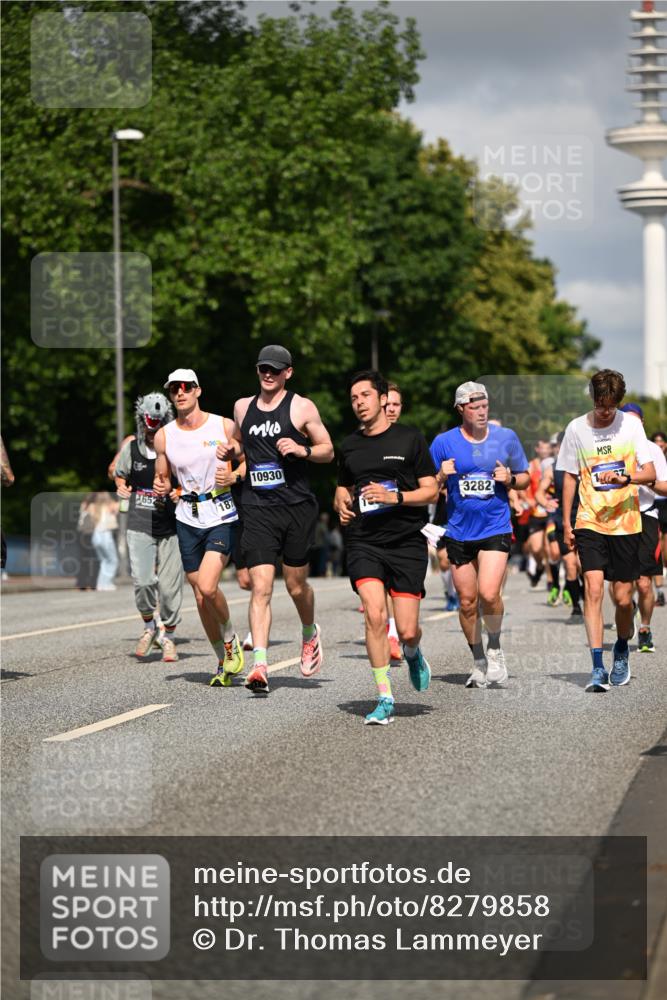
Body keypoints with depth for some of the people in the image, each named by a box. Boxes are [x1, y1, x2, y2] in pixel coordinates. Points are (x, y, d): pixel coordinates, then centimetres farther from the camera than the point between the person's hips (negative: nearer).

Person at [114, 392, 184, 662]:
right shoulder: (131, 446, 4)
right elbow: (118, 472, 23)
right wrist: (121, 487, 6)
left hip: (171, 526, -1)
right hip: (140, 525, 1)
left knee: (169, 585, 1)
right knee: (143, 581, -12)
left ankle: (167, 635, 21)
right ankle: (149, 626, 15)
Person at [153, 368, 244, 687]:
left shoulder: (224, 427, -4)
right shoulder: (164, 436, 3)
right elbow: (163, 478, 14)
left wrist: (233, 477, -16)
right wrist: (161, 487, -8)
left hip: (222, 515, -4)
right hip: (188, 518, 4)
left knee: (207, 586, -21)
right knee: (201, 596, 5)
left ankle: (231, 641, 5)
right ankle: (223, 662, 21)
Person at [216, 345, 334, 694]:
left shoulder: (302, 407, 0)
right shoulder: (243, 407, 12)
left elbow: (328, 450, 3)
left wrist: (303, 450, -16)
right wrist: (229, 450, 6)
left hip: (297, 507, -2)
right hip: (257, 508, 2)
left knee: (296, 585, 10)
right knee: (260, 587, -11)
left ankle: (310, 633, 42)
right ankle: (259, 665, -18)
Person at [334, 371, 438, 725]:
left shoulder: (410, 439, 1)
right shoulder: (349, 446, 12)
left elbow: (431, 492, 1)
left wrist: (396, 497, -15)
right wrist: (341, 503, 4)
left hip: (407, 543, -2)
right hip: (363, 543, 2)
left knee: (407, 630, -6)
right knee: (375, 616, -18)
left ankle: (412, 654, 33)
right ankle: (384, 700, -8)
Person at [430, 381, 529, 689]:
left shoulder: (506, 437, 4)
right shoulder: (444, 442, 1)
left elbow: (525, 477, 14)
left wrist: (510, 479, -8)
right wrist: (441, 477, -16)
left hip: (496, 528, -1)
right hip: (459, 533, 1)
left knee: (489, 593, -18)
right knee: (467, 601, 5)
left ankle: (495, 649, 7)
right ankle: (478, 662, 22)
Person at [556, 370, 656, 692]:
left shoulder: (631, 425, 0)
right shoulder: (576, 429, 1)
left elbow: (650, 473, -2)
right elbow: (569, 477, 10)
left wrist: (625, 478, -22)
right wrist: (566, 523, 6)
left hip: (626, 523, 0)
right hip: (589, 522, 0)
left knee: (622, 597, 3)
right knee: (593, 589, -15)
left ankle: (622, 650, 32)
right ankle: (598, 669, -17)